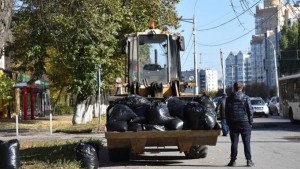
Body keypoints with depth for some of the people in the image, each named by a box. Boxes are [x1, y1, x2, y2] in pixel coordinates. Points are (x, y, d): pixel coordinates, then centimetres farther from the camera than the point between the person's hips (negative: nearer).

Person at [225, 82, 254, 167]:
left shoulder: (229, 99, 5)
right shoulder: (245, 98, -2)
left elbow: (226, 113, 8)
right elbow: (250, 111, -3)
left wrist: (228, 123, 14)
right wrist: (251, 122, 6)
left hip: (233, 124, 2)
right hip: (245, 122, -2)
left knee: (234, 143, 4)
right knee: (246, 142, 2)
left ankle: (233, 161, 4)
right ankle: (249, 160, 1)